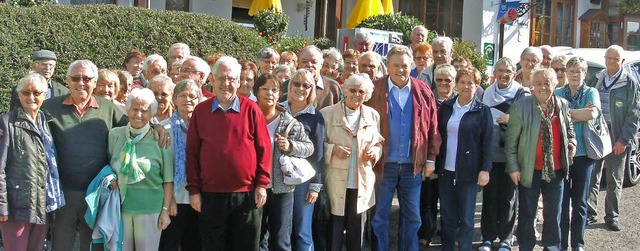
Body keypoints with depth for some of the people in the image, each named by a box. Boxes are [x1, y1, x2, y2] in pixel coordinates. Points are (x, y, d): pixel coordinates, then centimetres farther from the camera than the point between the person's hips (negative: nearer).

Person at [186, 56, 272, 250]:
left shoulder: (251, 109, 1)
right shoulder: (201, 111, 4)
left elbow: (264, 147, 1)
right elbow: (192, 152, 4)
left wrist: (262, 183, -4)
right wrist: (193, 189, 1)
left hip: (247, 194, -1)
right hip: (211, 195, 1)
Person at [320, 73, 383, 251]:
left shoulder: (373, 115, 9)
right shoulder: (327, 114, -1)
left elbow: (379, 143, 17)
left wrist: (374, 152, -4)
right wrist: (333, 149, -15)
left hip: (362, 182, 3)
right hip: (336, 181, -3)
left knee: (357, 229, 10)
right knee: (334, 228, 1)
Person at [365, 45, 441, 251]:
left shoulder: (423, 92, 4)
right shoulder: (375, 90, -3)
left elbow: (433, 128, 7)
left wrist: (431, 159, 3)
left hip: (413, 165, 2)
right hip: (383, 164, -2)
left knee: (412, 217, 10)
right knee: (380, 216, 7)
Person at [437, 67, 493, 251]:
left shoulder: (482, 111, -3)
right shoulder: (445, 107, 7)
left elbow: (487, 142, -5)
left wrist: (485, 169, -11)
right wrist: (434, 164, 5)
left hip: (468, 172, -3)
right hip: (445, 170, 3)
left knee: (466, 218, 4)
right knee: (447, 217, 9)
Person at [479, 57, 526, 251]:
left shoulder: (521, 94, -1)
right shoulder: (487, 93, 10)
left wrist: (510, 119, -24)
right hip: (490, 151, 3)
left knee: (508, 196, 4)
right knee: (489, 195, 5)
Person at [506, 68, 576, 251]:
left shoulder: (563, 105, 1)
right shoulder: (520, 106, -10)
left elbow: (569, 128, 19)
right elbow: (511, 140, -7)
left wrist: (572, 141, -1)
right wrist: (513, 167, -9)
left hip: (556, 169, 3)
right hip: (529, 170, -3)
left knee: (553, 214, 14)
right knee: (527, 213, 9)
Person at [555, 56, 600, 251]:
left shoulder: (591, 93, 3)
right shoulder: (557, 93, 6)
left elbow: (593, 113, -16)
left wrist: (567, 112, -9)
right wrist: (581, 114, -14)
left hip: (583, 153, 0)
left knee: (580, 202, 8)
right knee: (562, 200, 3)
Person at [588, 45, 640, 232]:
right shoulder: (598, 79, 8)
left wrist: (624, 140, -11)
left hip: (617, 137, -3)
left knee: (614, 180, 6)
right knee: (591, 176, 5)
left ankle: (612, 216, 17)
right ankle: (590, 214, 14)